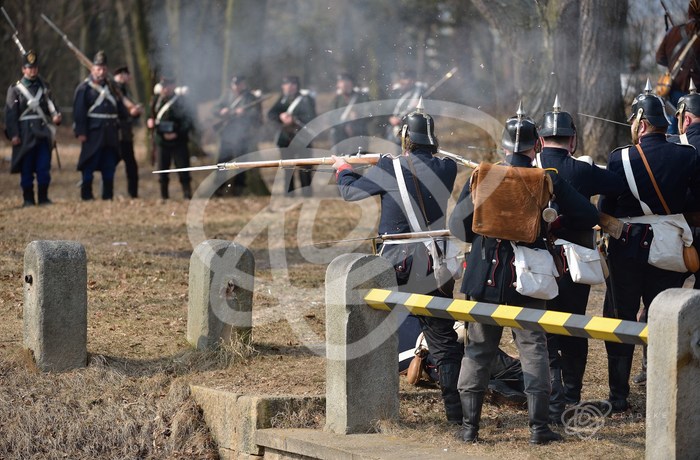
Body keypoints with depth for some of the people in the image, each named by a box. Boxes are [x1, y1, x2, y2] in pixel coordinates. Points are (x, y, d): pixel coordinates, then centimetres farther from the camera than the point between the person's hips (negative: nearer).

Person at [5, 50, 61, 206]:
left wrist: (56, 116, -14)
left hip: (43, 133, 2)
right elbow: (10, 113, -2)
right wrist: (13, 135, -10)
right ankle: (28, 199, 9)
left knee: (44, 168, -1)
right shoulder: (15, 89, 2)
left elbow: (51, 105, 10)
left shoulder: (44, 87, 12)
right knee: (26, 169, 2)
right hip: (25, 134, -2)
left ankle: (43, 197, 7)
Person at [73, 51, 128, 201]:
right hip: (93, 136, -6)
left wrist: (130, 113, 5)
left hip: (110, 136, 6)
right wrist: (80, 132, -14)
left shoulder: (111, 87, 18)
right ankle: (86, 196, 1)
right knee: (89, 167, -3)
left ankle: (108, 197, 14)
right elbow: (79, 111, -8)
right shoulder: (84, 88, -2)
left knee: (109, 168, 8)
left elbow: (120, 109, 23)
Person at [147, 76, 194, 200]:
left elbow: (188, 123, -15)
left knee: (183, 172, -4)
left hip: (178, 142, -6)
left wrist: (177, 134, -23)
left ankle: (187, 196, -1)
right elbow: (152, 115, 21)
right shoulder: (158, 100, 7)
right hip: (162, 141, 6)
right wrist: (150, 122, -1)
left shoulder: (180, 102, -12)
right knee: (162, 173, 9)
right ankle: (164, 197, 17)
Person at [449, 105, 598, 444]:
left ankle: (470, 425, 10)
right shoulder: (548, 181, -5)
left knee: (478, 349, 10)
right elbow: (588, 217, -3)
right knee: (533, 349, 6)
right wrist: (553, 225, 11)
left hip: (484, 276, 1)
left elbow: (457, 225, 3)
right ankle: (539, 426, 3)